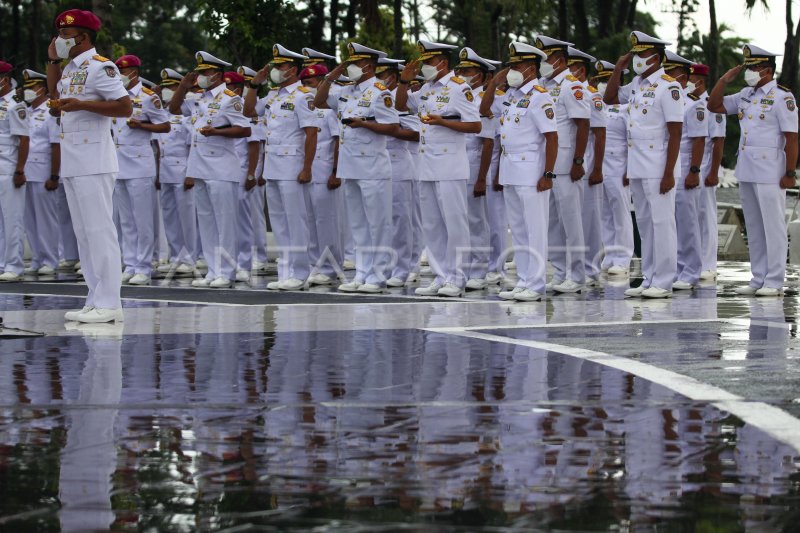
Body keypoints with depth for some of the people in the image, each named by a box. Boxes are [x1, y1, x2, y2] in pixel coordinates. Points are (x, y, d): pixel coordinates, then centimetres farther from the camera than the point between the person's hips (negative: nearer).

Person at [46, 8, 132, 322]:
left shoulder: (99, 67, -10)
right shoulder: (71, 68, 16)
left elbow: (125, 107, -17)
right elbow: (55, 94, 34)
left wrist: (82, 104, -21)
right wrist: (52, 61, 21)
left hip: (93, 164, -10)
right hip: (71, 164, 10)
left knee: (99, 231, -10)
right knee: (83, 234, 10)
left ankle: (108, 304, -9)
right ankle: (96, 300, 14)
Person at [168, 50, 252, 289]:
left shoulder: (229, 99, -7)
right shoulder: (199, 99, 16)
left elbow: (245, 130, -13)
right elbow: (174, 108, 28)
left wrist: (216, 132, -23)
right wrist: (183, 86, 15)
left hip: (221, 171, -8)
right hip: (200, 170, 8)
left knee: (224, 223, -5)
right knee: (206, 222, 10)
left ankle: (226, 273, -3)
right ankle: (213, 271, 14)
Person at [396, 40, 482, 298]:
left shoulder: (459, 88, -8)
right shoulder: (426, 88, 15)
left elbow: (475, 126, -11)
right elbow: (401, 105, 29)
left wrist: (442, 122, -19)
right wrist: (404, 81, 13)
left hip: (450, 167, -8)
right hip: (427, 167, 8)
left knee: (454, 223, -4)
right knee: (431, 226, 9)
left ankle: (456, 279, 0)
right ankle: (441, 277, 15)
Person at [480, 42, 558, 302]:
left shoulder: (539, 96, -12)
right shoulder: (511, 94, 14)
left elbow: (552, 137, -16)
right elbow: (485, 109, 27)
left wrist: (548, 174, -19)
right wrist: (494, 82, 13)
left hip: (531, 173, -9)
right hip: (509, 173, 9)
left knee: (534, 230, -4)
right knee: (518, 229, 12)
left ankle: (535, 286, -3)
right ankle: (523, 282, 17)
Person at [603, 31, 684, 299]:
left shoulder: (668, 87, -11)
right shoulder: (637, 84, 12)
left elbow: (675, 133, -14)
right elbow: (609, 98, 23)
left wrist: (669, 173, -18)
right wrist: (618, 68, 10)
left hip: (657, 167, -8)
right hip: (636, 166, 8)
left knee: (661, 222, -4)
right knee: (644, 223, 11)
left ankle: (663, 283, -1)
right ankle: (649, 280, 16)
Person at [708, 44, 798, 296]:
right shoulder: (746, 95, 12)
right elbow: (714, 106, 18)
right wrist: (725, 79, 7)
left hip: (769, 171, -7)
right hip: (746, 170, 8)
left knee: (773, 226, -3)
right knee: (754, 227, 10)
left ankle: (774, 282, 0)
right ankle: (758, 279, 16)